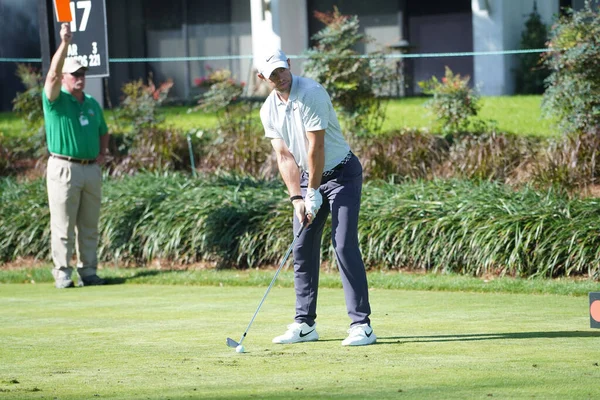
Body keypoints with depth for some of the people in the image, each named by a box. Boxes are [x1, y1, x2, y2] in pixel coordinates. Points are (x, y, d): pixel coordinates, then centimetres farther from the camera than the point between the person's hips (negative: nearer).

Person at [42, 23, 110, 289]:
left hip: (92, 169, 5)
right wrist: (65, 43, -27)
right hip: (64, 168, -5)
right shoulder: (55, 100, -3)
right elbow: (53, 74, -21)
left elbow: (103, 131, 28)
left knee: (89, 226, 8)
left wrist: (102, 154, 10)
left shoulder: (92, 104, 15)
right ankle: (62, 274, -1)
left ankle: (88, 271, 14)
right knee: (63, 226, -4)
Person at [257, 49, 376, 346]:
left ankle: (361, 324, -15)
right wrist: (297, 198, -11)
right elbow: (284, 157, 0)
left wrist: (313, 194, -18)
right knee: (303, 249, 5)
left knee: (344, 245, -15)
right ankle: (305, 324, 13)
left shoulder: (311, 94, -22)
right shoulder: (269, 111, 0)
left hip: (341, 174, -7)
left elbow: (316, 147, -22)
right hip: (308, 177, 7)